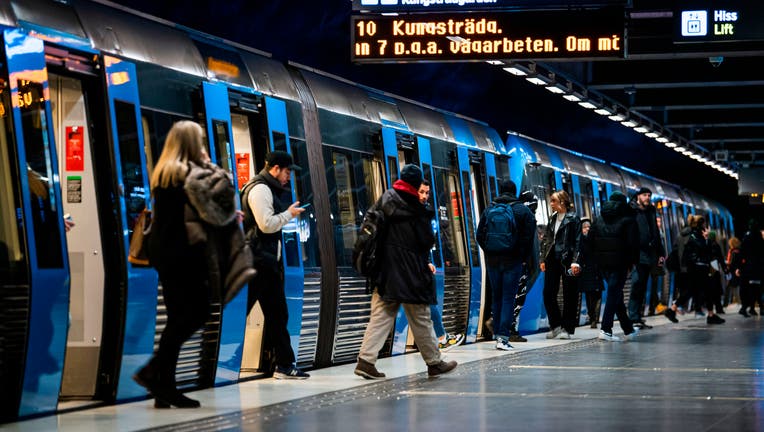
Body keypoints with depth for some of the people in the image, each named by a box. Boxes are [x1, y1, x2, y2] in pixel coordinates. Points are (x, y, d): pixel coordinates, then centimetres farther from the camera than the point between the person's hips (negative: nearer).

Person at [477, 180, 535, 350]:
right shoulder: (523, 210, -2)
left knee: (496, 297, 14)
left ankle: (497, 333, 18)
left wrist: (489, 253, 12)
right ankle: (503, 337, -12)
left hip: (492, 260, 3)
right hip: (513, 261, -2)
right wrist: (523, 258, 2)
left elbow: (479, 235, 5)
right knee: (508, 298, -3)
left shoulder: (489, 209, 4)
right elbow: (529, 236, -7)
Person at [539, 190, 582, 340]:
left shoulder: (573, 218, -4)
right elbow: (546, 239, 18)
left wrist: (575, 262, -15)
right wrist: (543, 259, 11)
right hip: (552, 259, 6)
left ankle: (567, 328, 7)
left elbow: (577, 241, -8)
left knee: (569, 295, 1)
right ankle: (555, 325, 14)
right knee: (548, 293, 2)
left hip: (566, 260, -6)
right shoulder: (553, 218, 15)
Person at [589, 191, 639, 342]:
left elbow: (590, 239, 10)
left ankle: (628, 329, 24)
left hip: (602, 263, 6)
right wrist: (634, 261, 0)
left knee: (616, 294, 15)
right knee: (614, 294, -5)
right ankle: (605, 329, -15)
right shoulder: (627, 219, -2)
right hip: (619, 262, -6)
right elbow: (633, 243, -8)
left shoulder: (599, 219, 14)